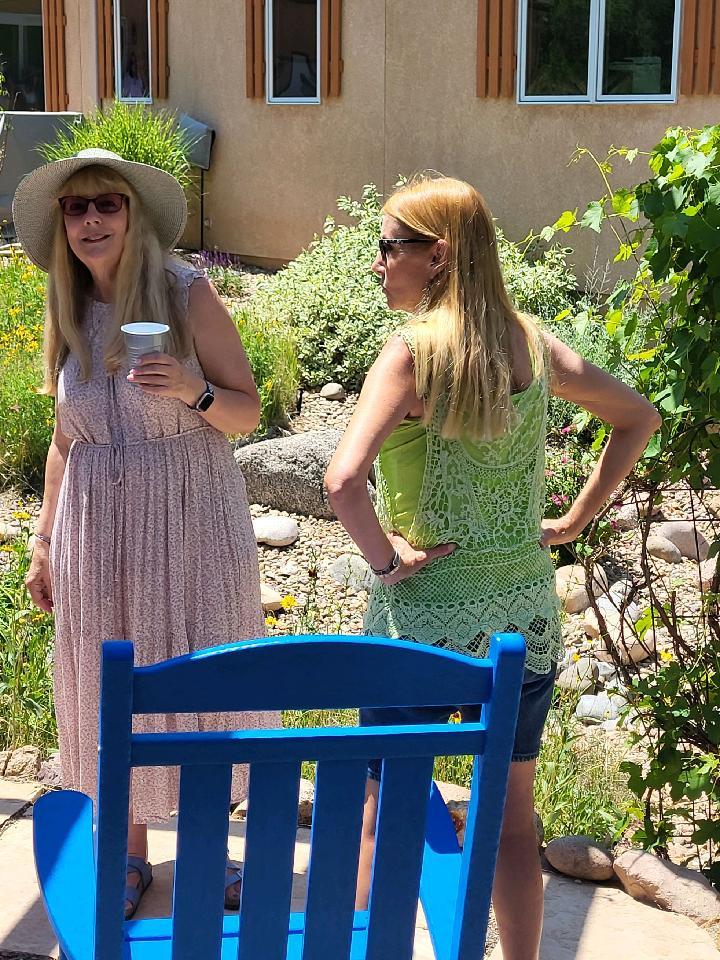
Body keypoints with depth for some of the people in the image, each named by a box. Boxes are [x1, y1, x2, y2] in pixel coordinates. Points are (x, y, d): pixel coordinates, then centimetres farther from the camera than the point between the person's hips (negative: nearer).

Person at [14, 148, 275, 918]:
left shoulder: (186, 294, -7)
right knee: (112, 692, 10)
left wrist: (195, 391, -24)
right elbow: (66, 440, 13)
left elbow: (248, 412, -4)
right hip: (99, 532, 3)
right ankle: (129, 852, 28)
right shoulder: (69, 315, 5)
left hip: (191, 523, -3)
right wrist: (43, 542, 12)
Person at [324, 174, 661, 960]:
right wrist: (575, 520, 12)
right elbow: (638, 418, 13)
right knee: (511, 812, 17)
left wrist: (386, 559, -14)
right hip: (525, 612, 5)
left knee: (383, 806, 12)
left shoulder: (413, 350, -17)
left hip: (426, 615, -5)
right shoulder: (533, 344, 0)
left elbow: (342, 479, -30)